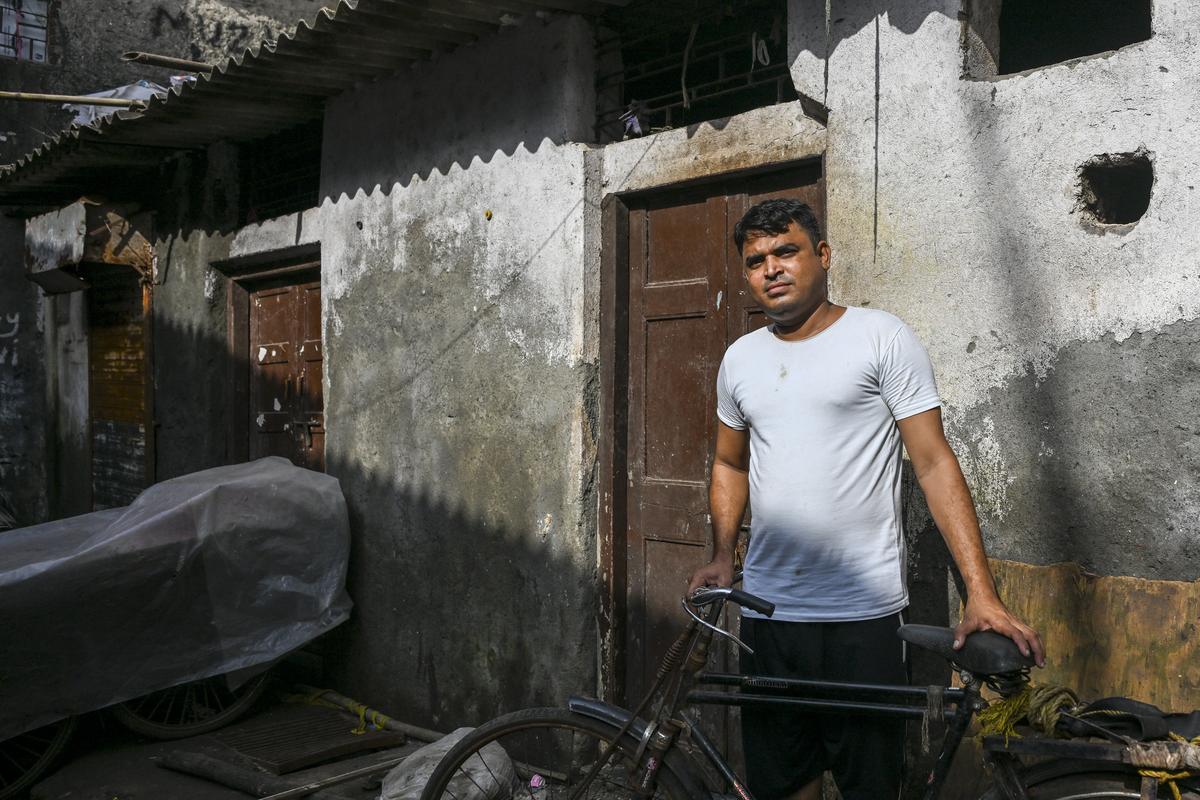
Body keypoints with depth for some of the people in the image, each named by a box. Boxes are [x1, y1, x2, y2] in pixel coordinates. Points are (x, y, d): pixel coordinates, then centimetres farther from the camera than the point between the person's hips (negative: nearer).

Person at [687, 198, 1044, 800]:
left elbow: (934, 463, -8)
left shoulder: (881, 338, -4)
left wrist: (981, 593, -15)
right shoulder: (740, 358, 11)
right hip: (766, 611, 5)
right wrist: (722, 555, 6)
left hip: (862, 615, -4)